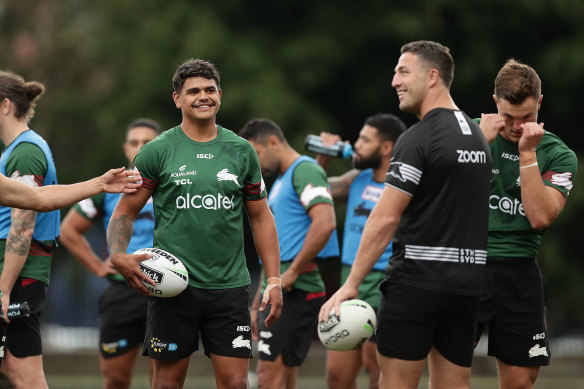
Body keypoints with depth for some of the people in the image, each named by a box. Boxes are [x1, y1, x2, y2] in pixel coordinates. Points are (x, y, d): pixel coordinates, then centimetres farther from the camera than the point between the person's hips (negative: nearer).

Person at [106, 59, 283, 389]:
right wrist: (119, 256, -15)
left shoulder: (242, 151, 8)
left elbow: (260, 216, 14)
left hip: (230, 285, 2)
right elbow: (125, 211, 4)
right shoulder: (158, 151, 1)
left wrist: (274, 280, 7)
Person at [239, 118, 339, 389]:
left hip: (295, 292, -10)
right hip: (278, 293, 10)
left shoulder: (305, 171, -9)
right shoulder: (279, 181, 23)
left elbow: (325, 223, -25)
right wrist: (257, 305, 25)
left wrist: (293, 272, -20)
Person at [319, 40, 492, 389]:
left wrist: (351, 284, -14)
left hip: (417, 279, -7)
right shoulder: (478, 135, 13)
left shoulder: (418, 138, -12)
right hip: (467, 283, 7)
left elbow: (385, 219, -16)